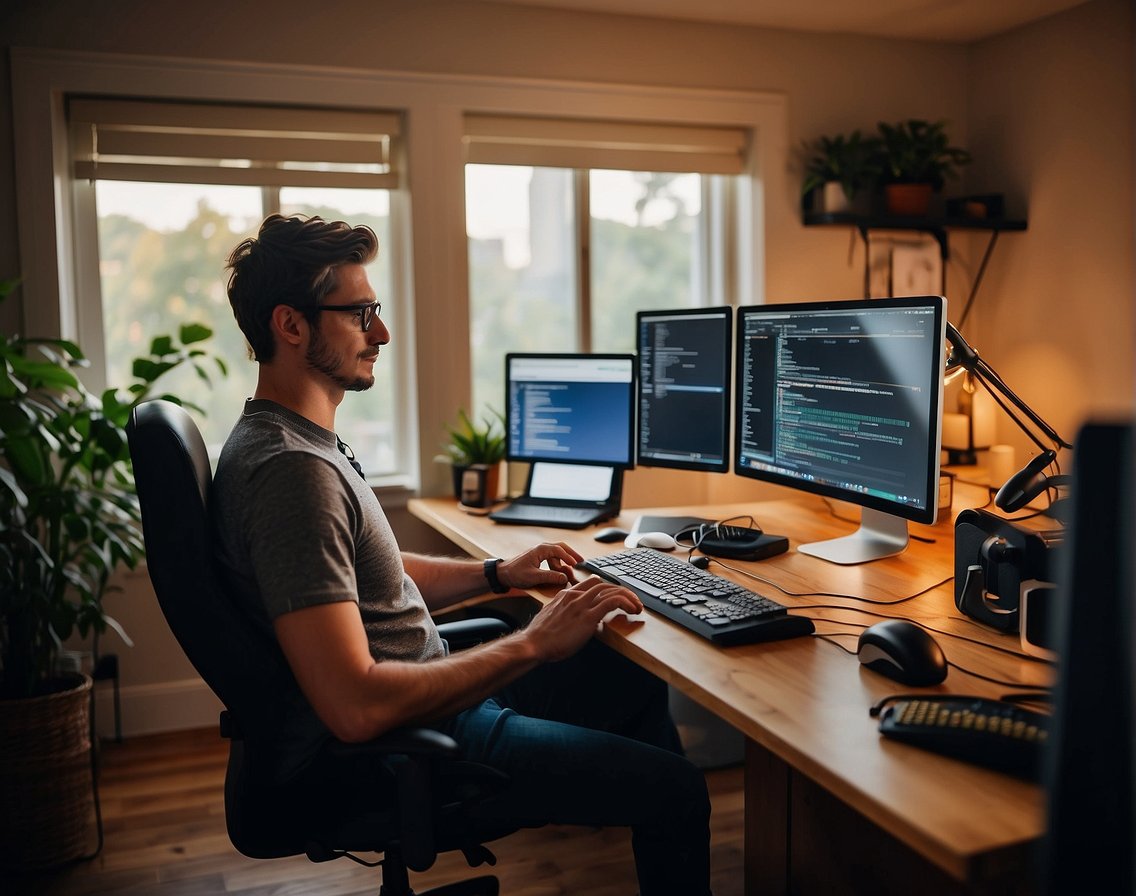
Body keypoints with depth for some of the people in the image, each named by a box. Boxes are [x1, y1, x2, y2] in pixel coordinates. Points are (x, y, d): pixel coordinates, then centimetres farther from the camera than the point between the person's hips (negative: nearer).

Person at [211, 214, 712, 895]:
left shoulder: (303, 439, 9)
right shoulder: (291, 469, -26)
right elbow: (356, 707, -31)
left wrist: (499, 574, 10)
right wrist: (533, 644, -23)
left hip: (417, 694, 11)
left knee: (638, 680, 20)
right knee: (676, 792, -13)